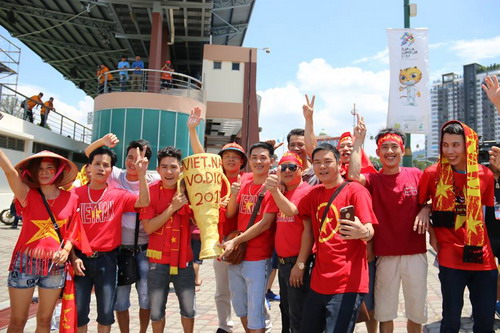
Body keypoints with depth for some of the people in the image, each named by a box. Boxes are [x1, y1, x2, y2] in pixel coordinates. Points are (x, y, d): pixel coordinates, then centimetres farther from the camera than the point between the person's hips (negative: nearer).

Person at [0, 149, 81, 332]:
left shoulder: (71, 199, 0)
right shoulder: (28, 195, -4)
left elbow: (72, 231, 6)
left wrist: (65, 251, -11)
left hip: (55, 265, 1)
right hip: (25, 262, -1)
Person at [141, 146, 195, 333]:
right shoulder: (150, 192, -8)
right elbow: (148, 228, -14)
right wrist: (172, 207, -22)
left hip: (184, 259, 2)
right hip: (158, 260, -1)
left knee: (188, 309, 13)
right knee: (156, 311, 10)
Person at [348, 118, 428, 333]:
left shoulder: (416, 175, 2)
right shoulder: (373, 180, -3)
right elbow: (353, 175, -25)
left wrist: (424, 211, -8)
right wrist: (358, 140, -19)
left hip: (416, 253, 2)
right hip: (385, 255, -1)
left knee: (416, 313, 15)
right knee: (385, 314, 9)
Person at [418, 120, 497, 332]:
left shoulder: (485, 175, 2)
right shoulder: (433, 173, -6)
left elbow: (488, 215, 14)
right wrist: (431, 233, -4)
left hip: (482, 257, 3)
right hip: (451, 257, -3)